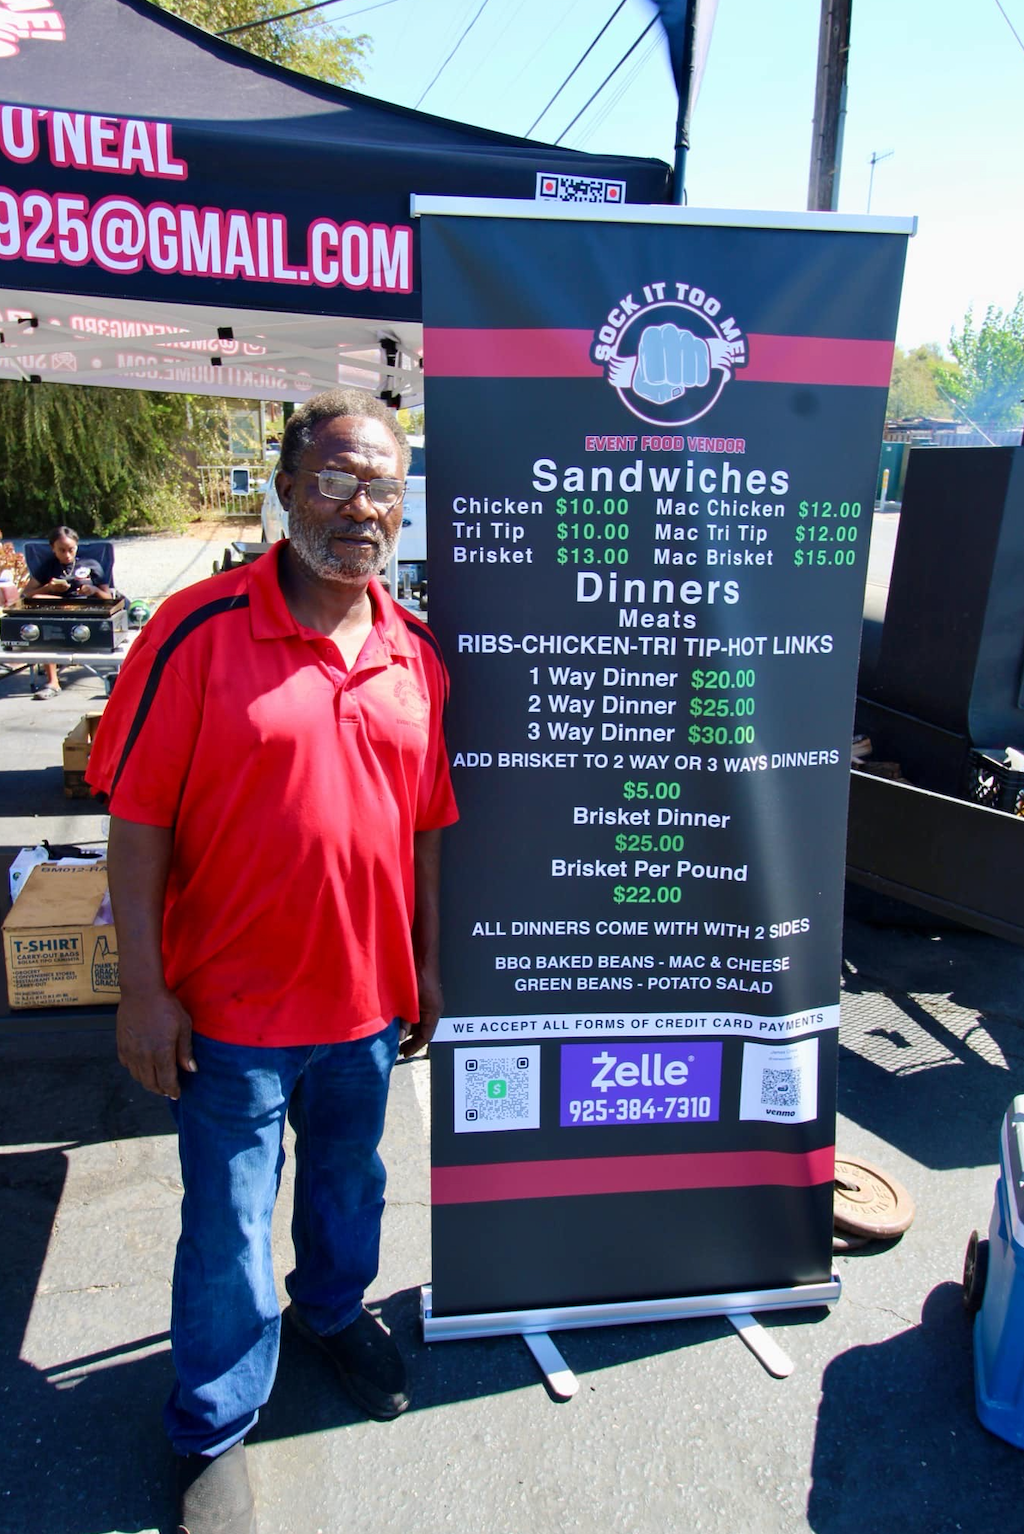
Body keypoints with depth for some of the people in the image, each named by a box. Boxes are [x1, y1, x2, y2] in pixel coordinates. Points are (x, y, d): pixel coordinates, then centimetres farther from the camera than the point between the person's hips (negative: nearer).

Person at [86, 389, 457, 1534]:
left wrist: (424, 964, 10)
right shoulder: (200, 630, -14)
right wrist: (144, 989, -13)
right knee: (227, 1226, 14)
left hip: (368, 993, 4)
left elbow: (422, 825, 7)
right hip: (233, 1004, -4)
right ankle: (215, 1433, 40)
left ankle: (333, 1307, 56)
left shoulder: (415, 653, 1)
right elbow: (138, 822, -12)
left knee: (347, 1175, 26)